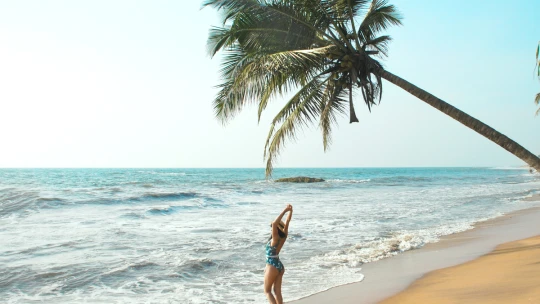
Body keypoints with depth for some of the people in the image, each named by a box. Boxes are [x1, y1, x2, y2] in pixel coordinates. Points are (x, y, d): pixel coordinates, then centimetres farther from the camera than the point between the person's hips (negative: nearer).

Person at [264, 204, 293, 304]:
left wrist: (285, 211, -36)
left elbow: (274, 223, -35)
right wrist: (290, 211, -4)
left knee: (267, 291, 7)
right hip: (279, 266, 7)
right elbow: (287, 222, 3)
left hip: (272, 267, -7)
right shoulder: (283, 237, -2)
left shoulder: (275, 238, -20)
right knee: (277, 291, 11)